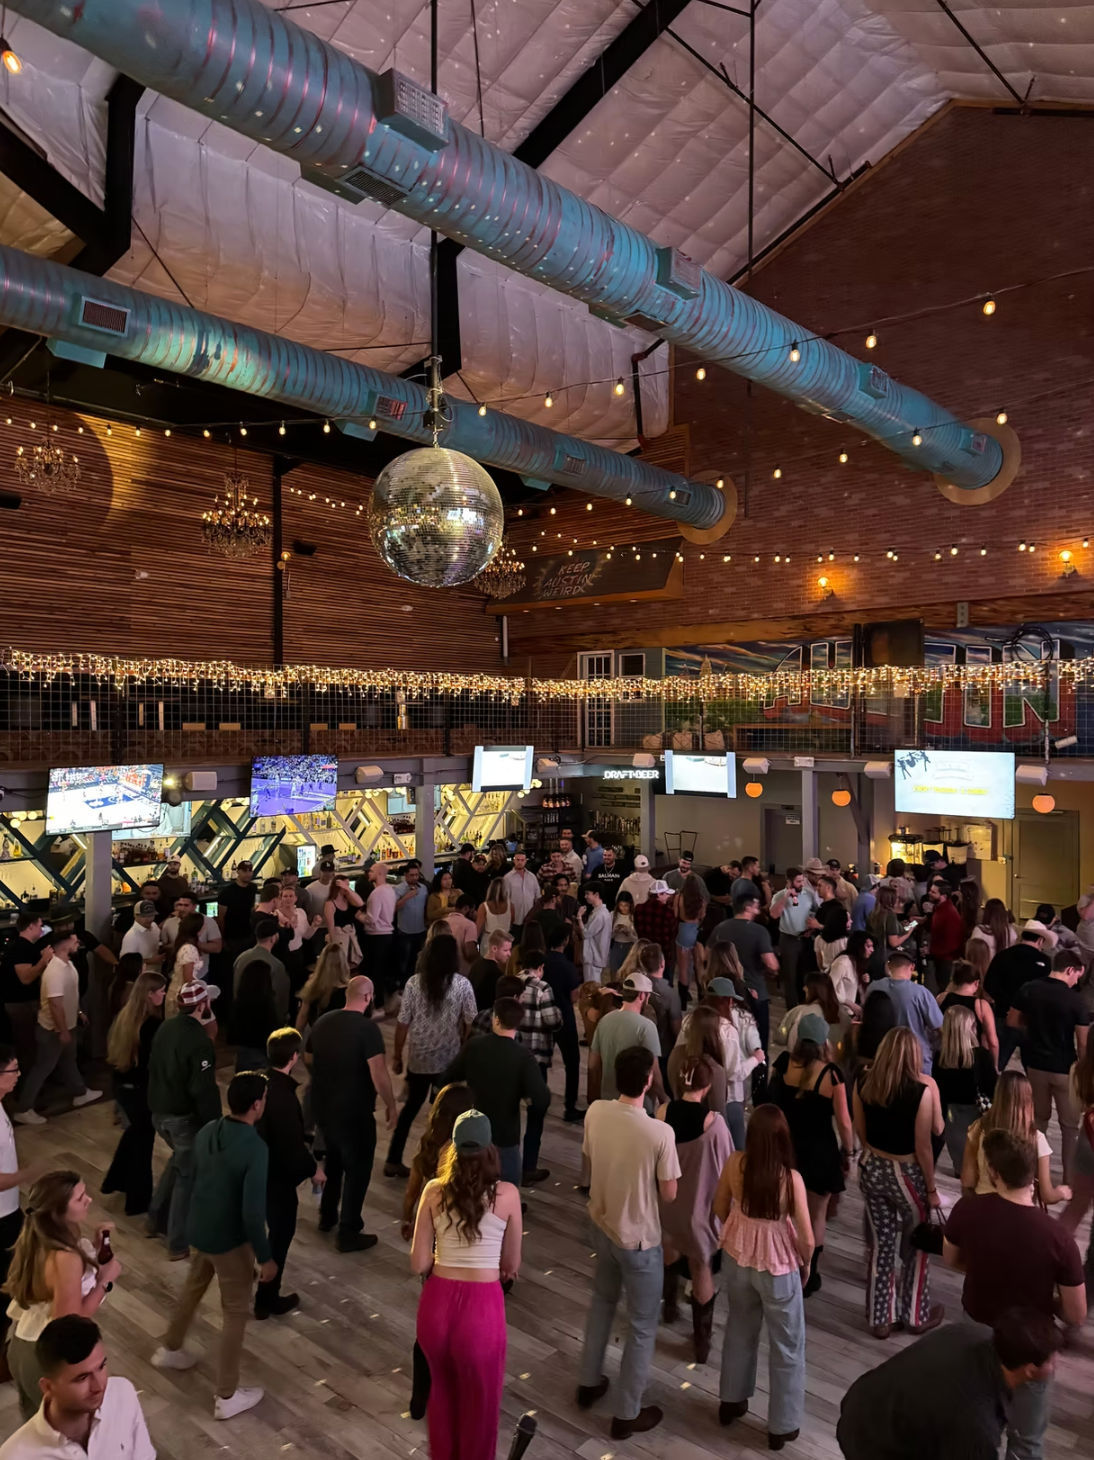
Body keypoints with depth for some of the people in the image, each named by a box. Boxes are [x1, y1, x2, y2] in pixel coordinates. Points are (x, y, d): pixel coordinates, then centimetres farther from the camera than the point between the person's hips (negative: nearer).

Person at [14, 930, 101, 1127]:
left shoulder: (67, 962, 0)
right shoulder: (55, 971, -32)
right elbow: (56, 1004, -30)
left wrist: (79, 1012, 21)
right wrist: (63, 1031, -25)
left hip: (67, 1024, 10)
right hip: (53, 1029, -10)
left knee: (68, 1060, 25)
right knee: (42, 1068, 3)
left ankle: (80, 1093, 41)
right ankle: (23, 1110, 15)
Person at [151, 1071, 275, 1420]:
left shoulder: (206, 1131, -6)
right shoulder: (255, 1148, -30)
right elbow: (253, 1212, -28)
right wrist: (265, 1257, -15)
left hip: (198, 1230, 7)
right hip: (231, 1240, -7)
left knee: (192, 1289, 32)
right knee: (235, 1313, 11)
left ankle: (169, 1350, 54)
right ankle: (227, 1397, 23)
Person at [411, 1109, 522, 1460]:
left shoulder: (434, 1190, -3)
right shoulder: (507, 1194, -7)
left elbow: (418, 1264, -1)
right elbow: (511, 1267, 3)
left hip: (436, 1303, 3)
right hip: (481, 1306, -3)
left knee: (441, 1391, 30)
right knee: (479, 1403, 22)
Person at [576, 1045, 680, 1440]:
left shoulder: (595, 1112, -15)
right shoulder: (660, 1133, -30)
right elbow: (669, 1195, -16)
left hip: (601, 1226, 5)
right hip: (639, 1240, -5)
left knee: (602, 1301, 30)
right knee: (642, 1327, 16)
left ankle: (588, 1383, 46)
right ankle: (627, 1415, 31)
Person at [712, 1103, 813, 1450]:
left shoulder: (734, 1163, -19)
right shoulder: (790, 1178, -29)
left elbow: (720, 1209, -2)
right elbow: (806, 1239, -18)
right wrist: (806, 1261, 4)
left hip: (737, 1258, 4)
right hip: (777, 1267, -4)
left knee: (739, 1329, 28)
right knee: (787, 1346, 20)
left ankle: (731, 1402, 46)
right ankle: (782, 1426, 35)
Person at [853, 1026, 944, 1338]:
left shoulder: (863, 1084, -9)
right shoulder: (922, 1091, -22)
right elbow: (923, 1147, -17)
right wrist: (931, 1188, -3)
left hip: (872, 1169, 4)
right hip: (907, 1174, -4)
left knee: (880, 1244, 18)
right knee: (915, 1246, 19)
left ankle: (879, 1317, 30)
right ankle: (916, 1315, 36)